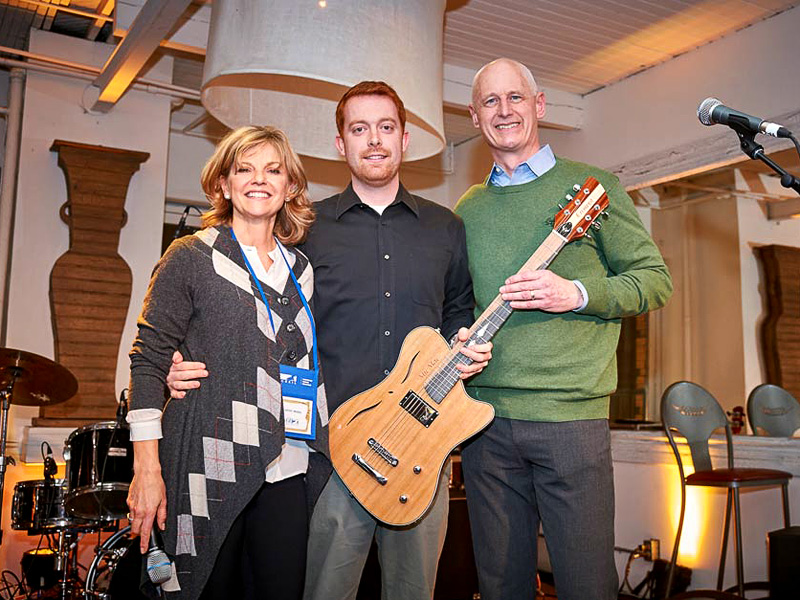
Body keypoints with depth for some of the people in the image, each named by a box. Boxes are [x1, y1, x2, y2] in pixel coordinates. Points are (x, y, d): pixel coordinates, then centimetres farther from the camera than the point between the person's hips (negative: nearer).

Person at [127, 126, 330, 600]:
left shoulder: (301, 269, 13)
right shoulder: (191, 258, -1)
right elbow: (149, 361, -4)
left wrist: (324, 459, 11)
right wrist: (146, 469, -10)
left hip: (286, 471, 4)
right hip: (209, 466, -4)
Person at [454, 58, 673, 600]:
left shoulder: (592, 186, 2)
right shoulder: (468, 209, 14)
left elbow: (655, 279, 0)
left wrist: (577, 294, -15)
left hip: (571, 417, -3)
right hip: (484, 416, 4)